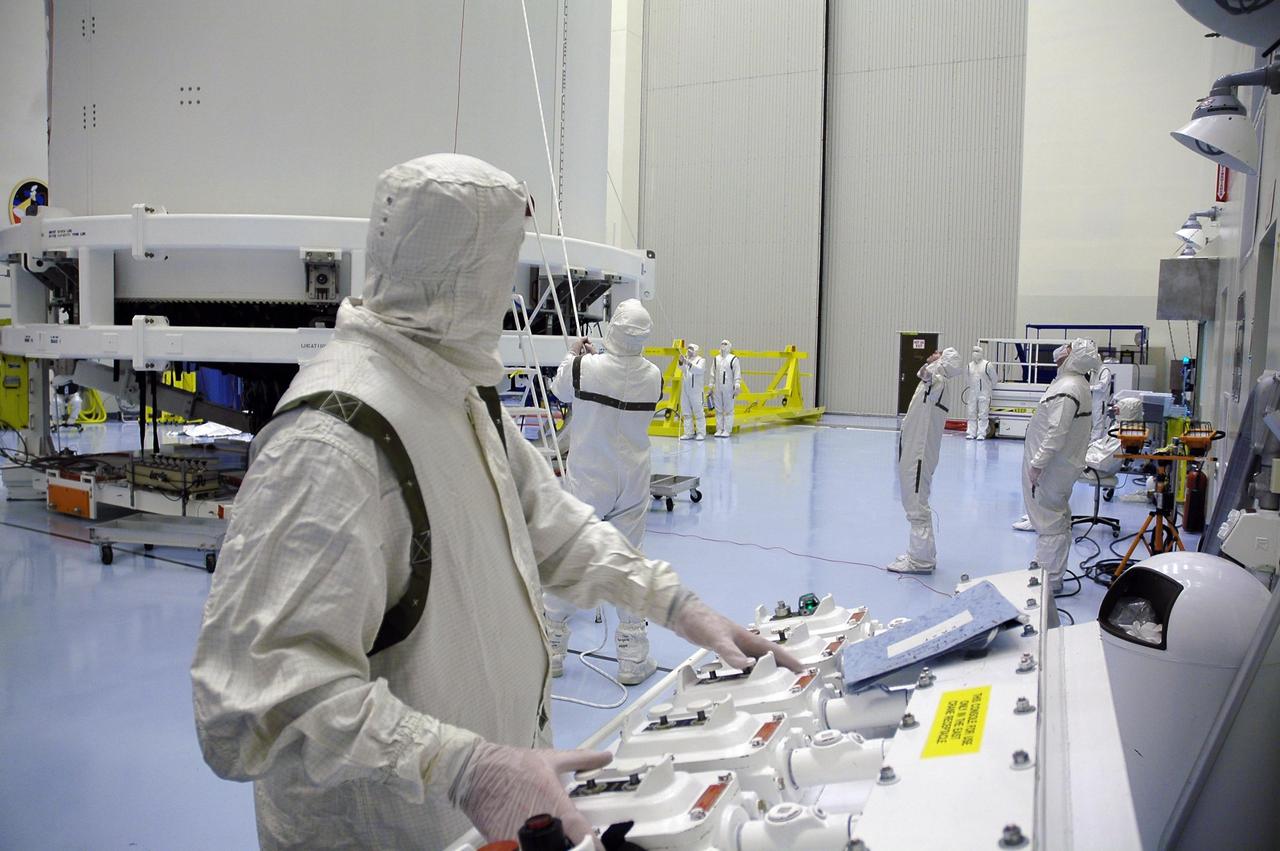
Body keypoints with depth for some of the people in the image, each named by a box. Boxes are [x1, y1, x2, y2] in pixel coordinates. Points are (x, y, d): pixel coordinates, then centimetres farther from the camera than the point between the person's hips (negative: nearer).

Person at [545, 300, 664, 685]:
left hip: (586, 482, -2)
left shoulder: (585, 368, -16)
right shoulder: (653, 376, -7)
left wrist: (574, 355, 23)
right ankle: (633, 659, 15)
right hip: (632, 483, 3)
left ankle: (551, 649, 21)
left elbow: (560, 390, 5)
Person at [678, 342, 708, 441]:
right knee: (686, 413, 6)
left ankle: (701, 433, -2)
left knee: (699, 413, -5)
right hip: (685, 390, 6)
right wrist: (681, 362, -23)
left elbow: (699, 370, -18)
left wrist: (688, 363, -30)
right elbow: (682, 369, -3)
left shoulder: (701, 360, 1)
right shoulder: (686, 359, 16)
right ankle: (688, 433, 10)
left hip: (696, 391, -6)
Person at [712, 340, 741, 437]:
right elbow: (713, 374, 16)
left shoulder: (733, 359, -2)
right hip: (717, 389, 4)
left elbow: (737, 374, -6)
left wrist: (737, 387, -13)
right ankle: (719, 430, 12)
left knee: (728, 410, -1)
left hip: (729, 389, -4)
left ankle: (727, 430, 2)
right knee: (718, 410, 6)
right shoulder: (716, 359, 13)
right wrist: (711, 387, 13)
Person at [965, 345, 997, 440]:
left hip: (984, 394, -5)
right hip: (972, 394, 5)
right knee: (971, 414, 7)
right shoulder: (970, 365, 8)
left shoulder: (987, 365, -7)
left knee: (983, 415, -4)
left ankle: (981, 434, -1)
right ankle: (971, 433, 12)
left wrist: (990, 387, 11)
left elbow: (993, 378, 2)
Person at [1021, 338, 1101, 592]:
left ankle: (1050, 579, 5)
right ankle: (1050, 571, 31)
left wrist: (1038, 463, -22)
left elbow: (1056, 433, -28)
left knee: (1049, 522, -2)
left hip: (1051, 467, -10)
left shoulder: (1066, 390, -23)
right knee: (1057, 518, 18)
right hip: (1063, 466, 10)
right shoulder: (1079, 384, 11)